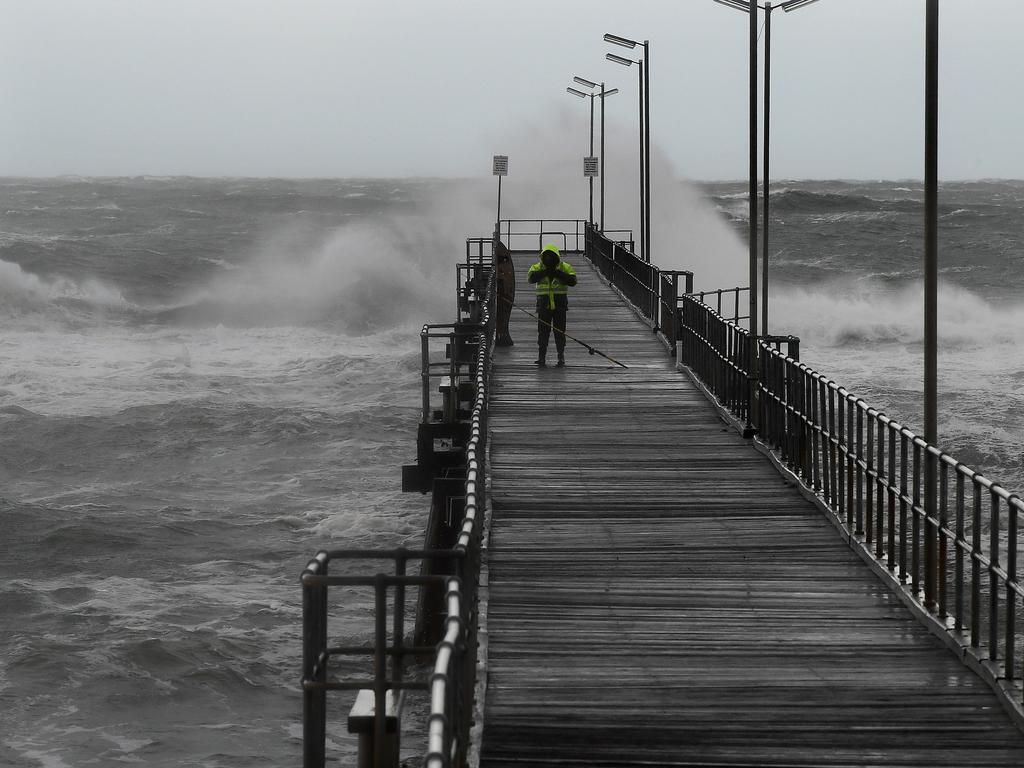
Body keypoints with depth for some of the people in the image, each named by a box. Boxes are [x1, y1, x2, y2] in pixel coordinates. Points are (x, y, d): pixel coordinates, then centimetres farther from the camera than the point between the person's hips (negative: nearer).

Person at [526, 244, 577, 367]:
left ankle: (561, 356, 11)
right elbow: (531, 278, -16)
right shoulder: (537, 267, 3)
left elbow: (572, 281, -11)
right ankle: (541, 356, 6)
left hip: (560, 304, 0)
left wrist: (558, 274, -21)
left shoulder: (565, 267, 2)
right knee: (543, 330, -1)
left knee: (560, 331, 2)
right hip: (544, 304, 1)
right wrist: (544, 272, -26)